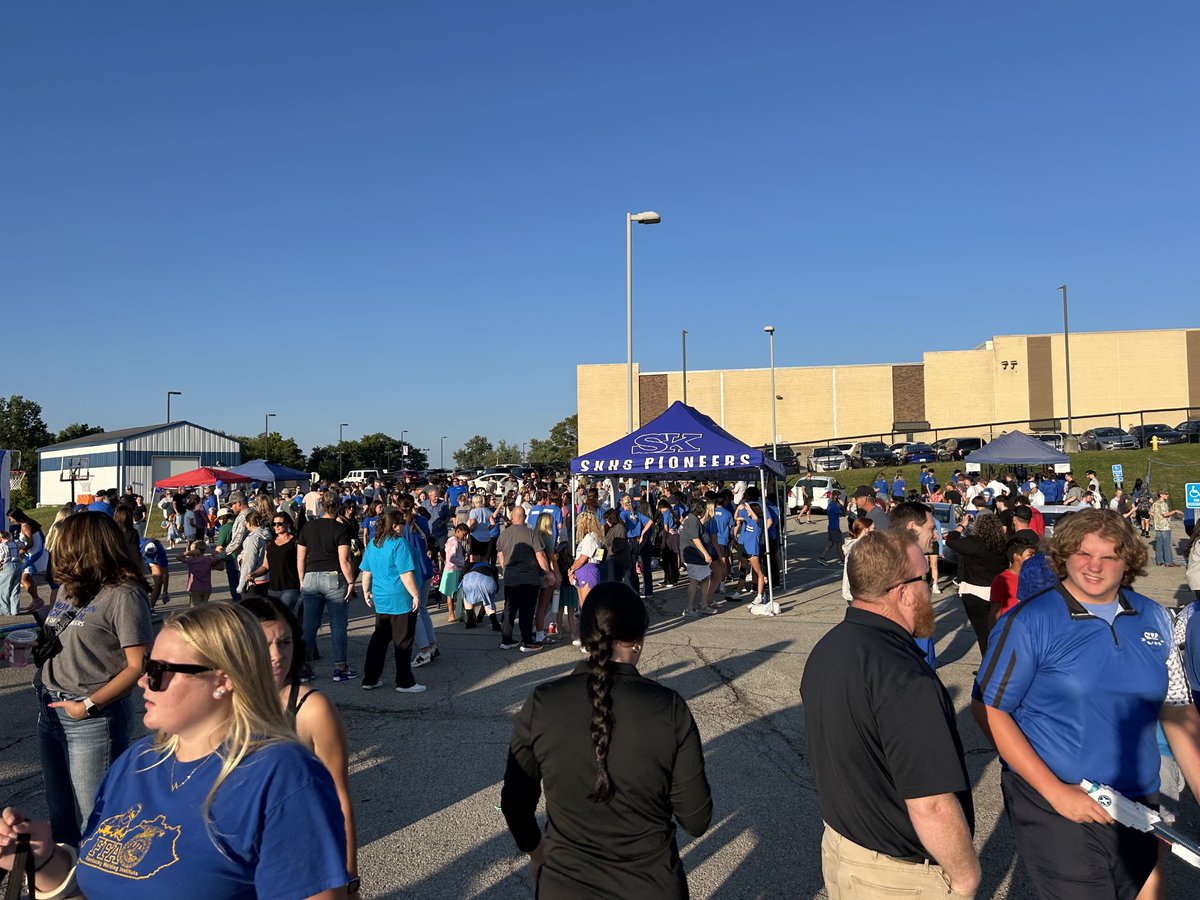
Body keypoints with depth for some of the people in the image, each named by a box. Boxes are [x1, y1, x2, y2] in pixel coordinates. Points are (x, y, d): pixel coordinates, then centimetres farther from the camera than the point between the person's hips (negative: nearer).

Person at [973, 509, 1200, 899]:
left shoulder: (1154, 618, 3)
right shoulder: (1029, 621, -13)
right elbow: (987, 709, -13)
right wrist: (1055, 790, -17)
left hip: (1137, 806, 5)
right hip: (1053, 808, -5)